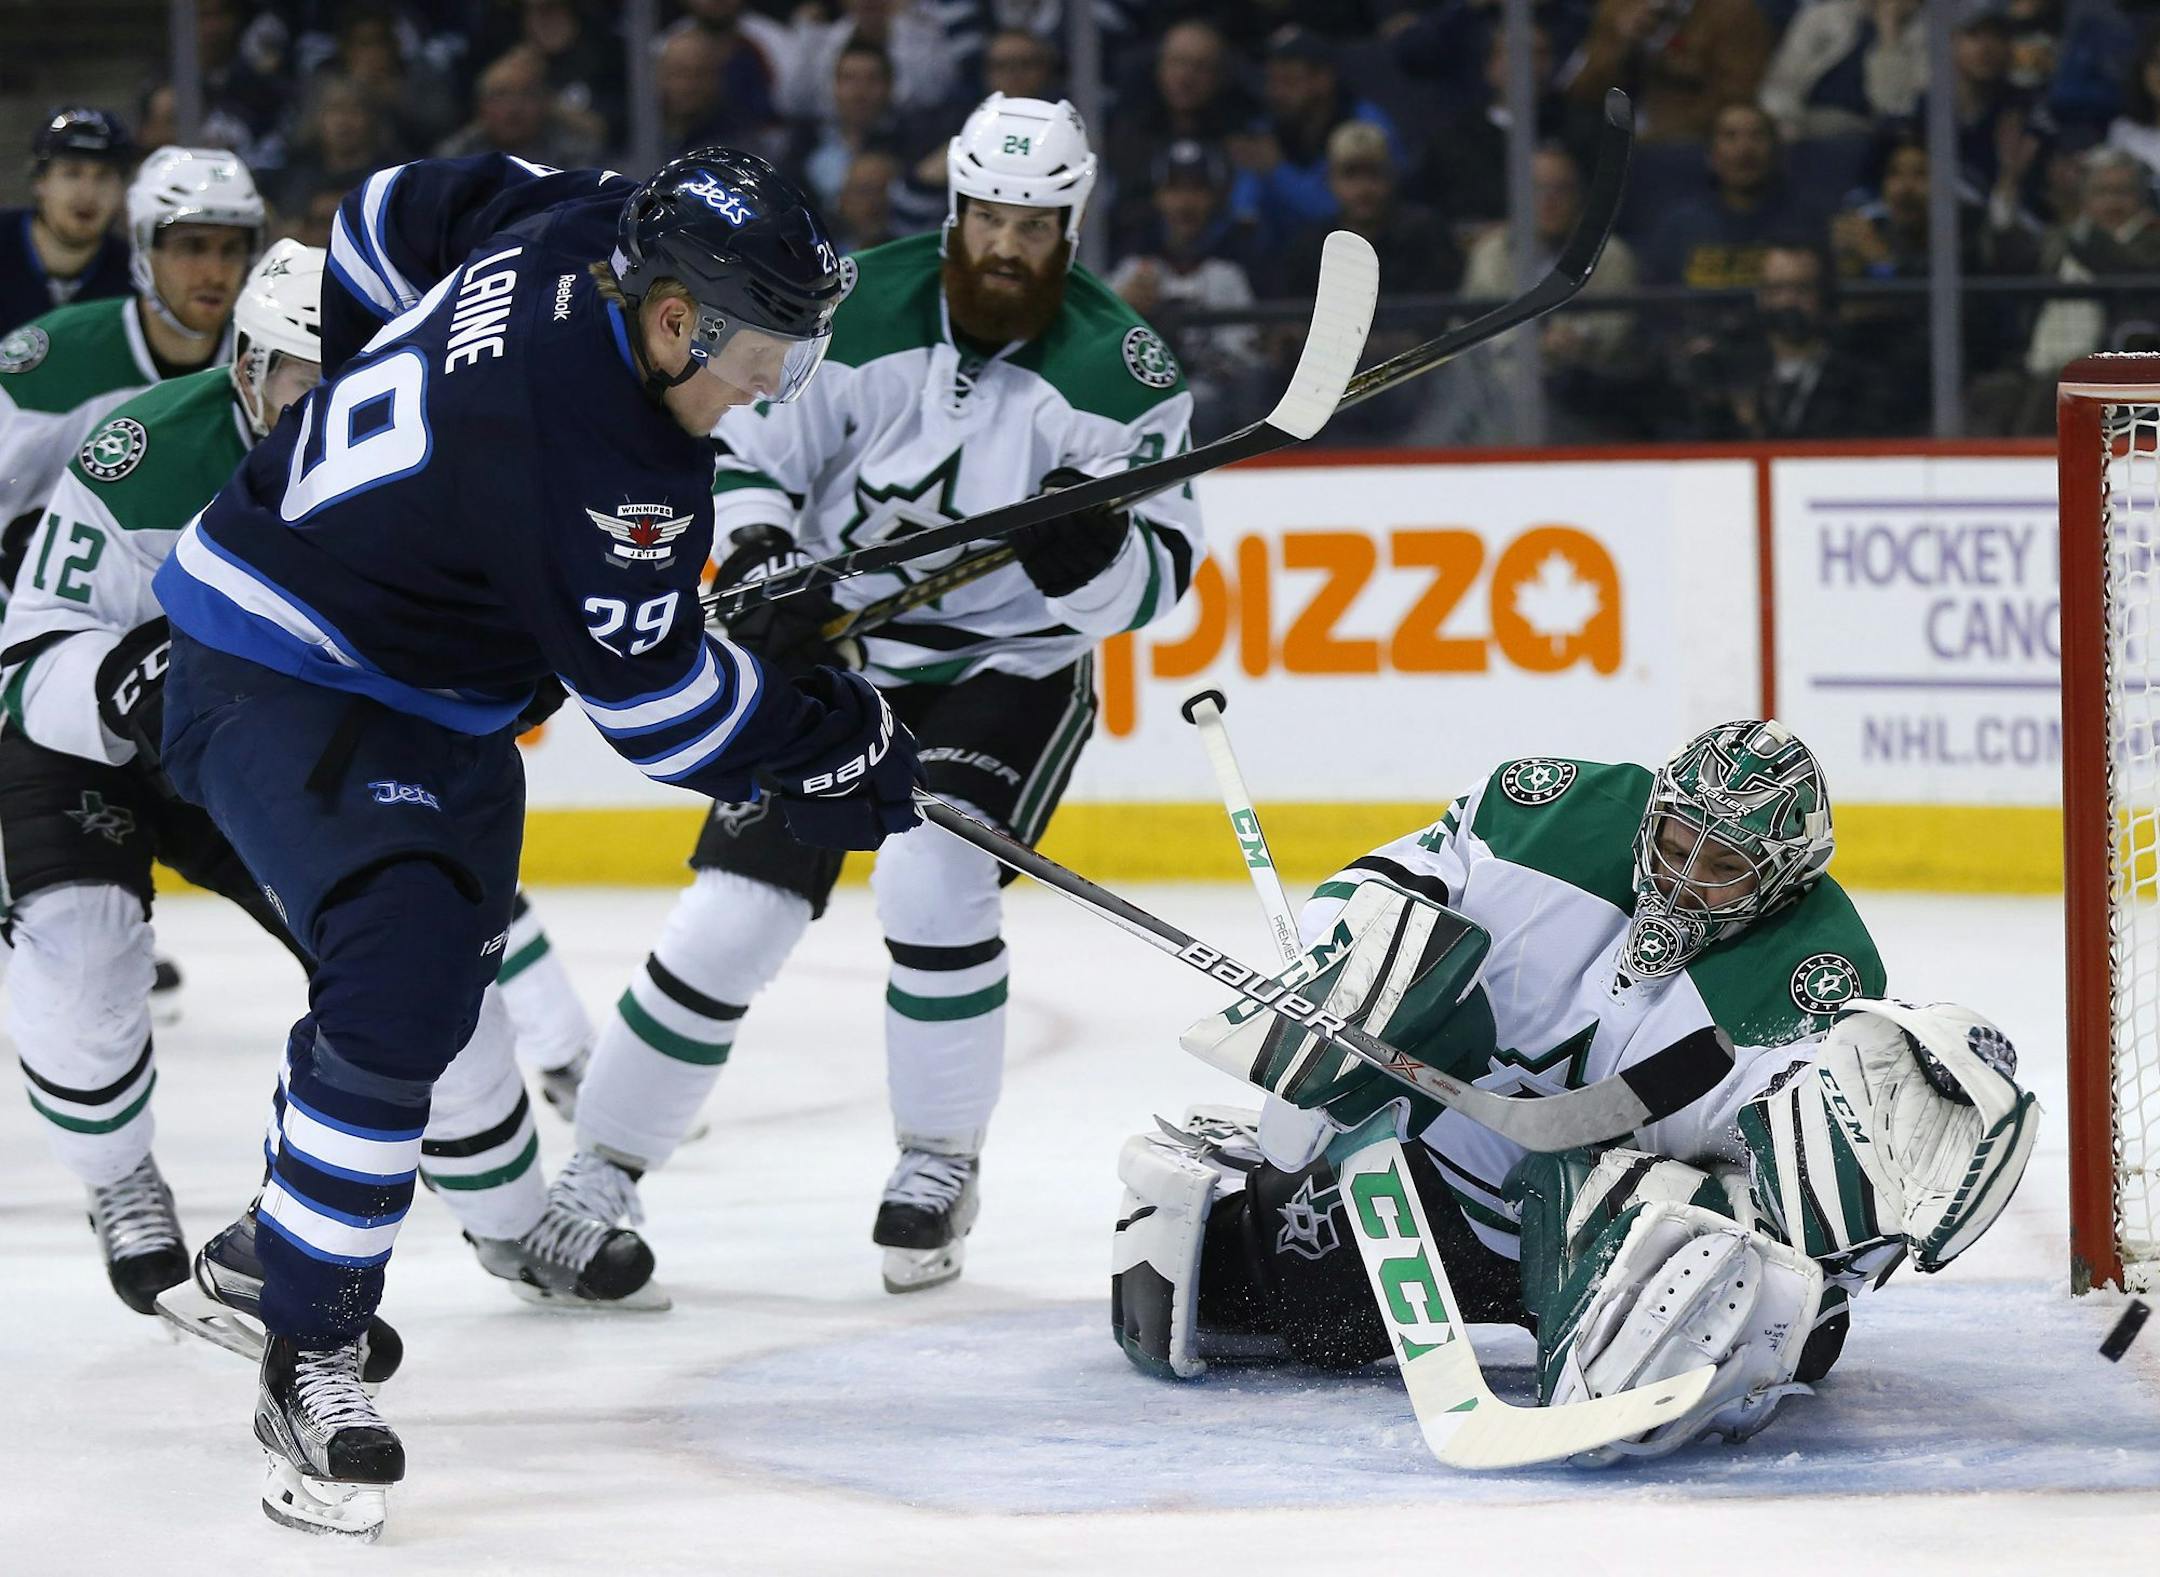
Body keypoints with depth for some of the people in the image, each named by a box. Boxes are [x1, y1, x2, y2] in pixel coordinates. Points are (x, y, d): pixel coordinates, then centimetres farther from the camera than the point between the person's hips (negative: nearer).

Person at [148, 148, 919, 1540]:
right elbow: (651, 695, -23)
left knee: (443, 959, 25)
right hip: (280, 683, -11)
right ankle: (311, 1366, -20)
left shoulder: (570, 225, -9)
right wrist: (830, 748, -9)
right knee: (403, 976, -27)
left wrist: (377, 407, 23)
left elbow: (398, 217, 11)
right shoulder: (592, 458, -33)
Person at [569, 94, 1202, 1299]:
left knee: (932, 884, -25)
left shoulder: (1118, 370, -14)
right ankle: (603, 1166, 8)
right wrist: (759, 551, -21)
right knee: (736, 913, -7)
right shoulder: (862, 311, -11)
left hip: (1010, 668, -1)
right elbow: (745, 445, -2)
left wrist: (1087, 551, -34)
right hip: (835, 648, 2)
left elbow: (1158, 577, -12)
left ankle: (941, 1166, -4)